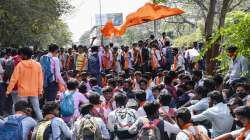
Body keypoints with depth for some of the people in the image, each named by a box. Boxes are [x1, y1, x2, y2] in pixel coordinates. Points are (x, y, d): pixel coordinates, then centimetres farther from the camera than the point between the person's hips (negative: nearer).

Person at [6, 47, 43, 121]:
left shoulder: (20, 65, -10)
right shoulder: (37, 65, -2)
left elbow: (14, 79, -7)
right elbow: (40, 79, 2)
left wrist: (9, 90, 0)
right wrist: (40, 90, 10)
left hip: (23, 92, -2)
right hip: (34, 92, 3)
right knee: (37, 109, 11)